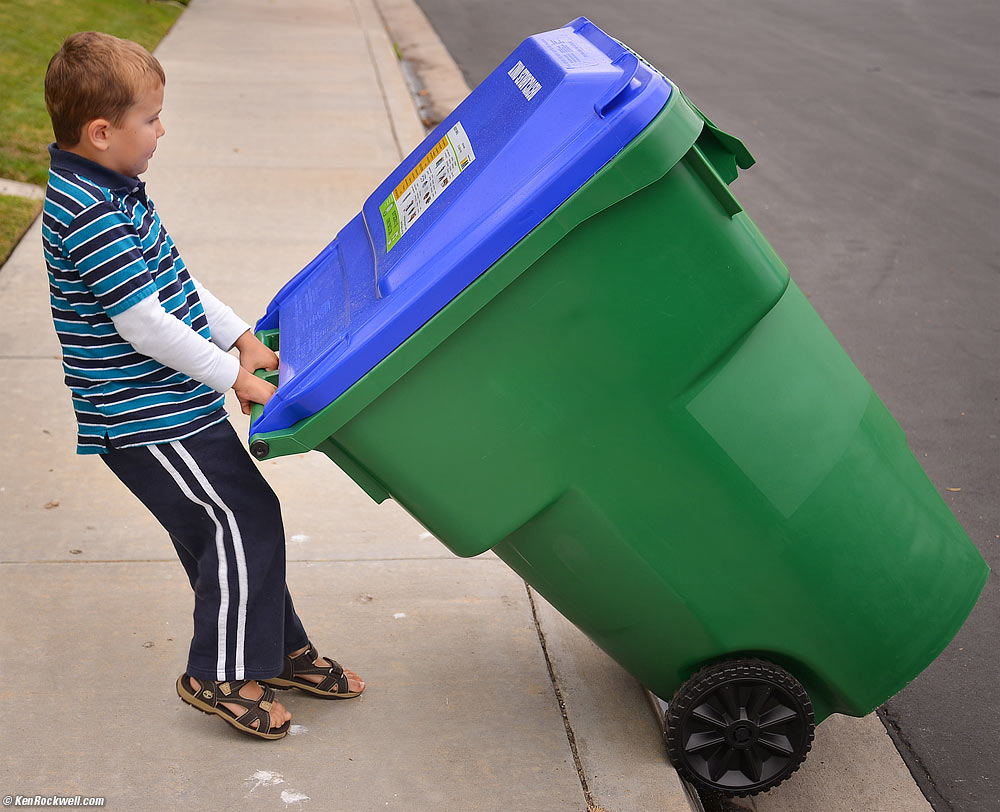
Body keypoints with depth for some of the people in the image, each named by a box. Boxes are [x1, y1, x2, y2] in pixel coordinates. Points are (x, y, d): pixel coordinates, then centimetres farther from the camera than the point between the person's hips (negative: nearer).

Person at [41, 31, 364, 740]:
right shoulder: (85, 215, -22)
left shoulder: (114, 192, 10)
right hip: (146, 420, -10)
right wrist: (235, 375, -16)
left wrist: (243, 338, 13)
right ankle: (221, 675, 9)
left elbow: (171, 279, 19)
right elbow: (144, 324, -24)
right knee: (242, 524, -6)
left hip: (173, 406, 10)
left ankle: (280, 649, 29)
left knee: (243, 522, 15)